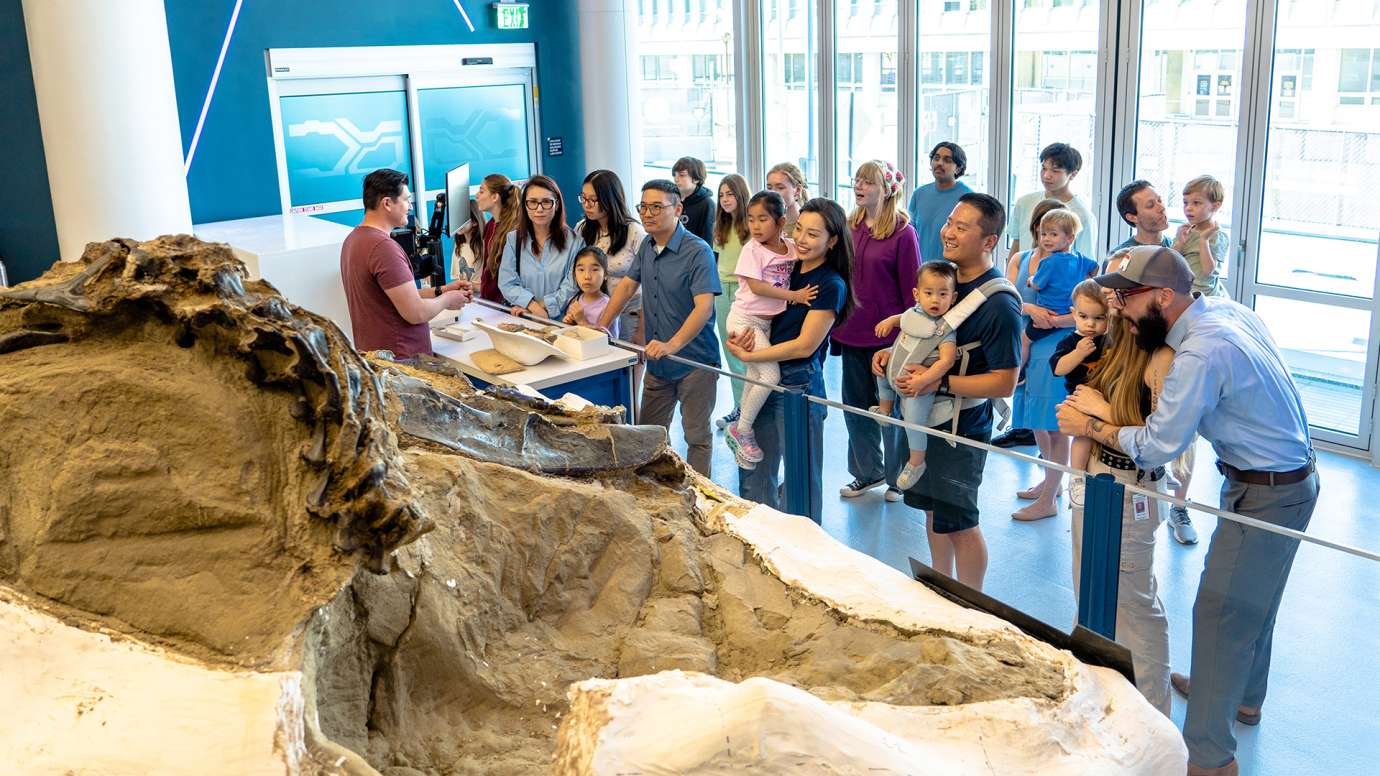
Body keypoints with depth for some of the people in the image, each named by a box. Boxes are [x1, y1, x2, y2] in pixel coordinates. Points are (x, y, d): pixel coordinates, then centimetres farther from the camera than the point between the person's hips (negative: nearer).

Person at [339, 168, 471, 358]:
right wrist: (447, 300, -4)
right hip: (400, 359, -10)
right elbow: (416, 313, -21)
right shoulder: (383, 246, -21)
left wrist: (439, 291, 12)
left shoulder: (353, 239, 11)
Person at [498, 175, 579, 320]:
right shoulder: (513, 239, 10)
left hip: (561, 320, -2)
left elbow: (572, 287, -2)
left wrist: (542, 305, -11)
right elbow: (507, 283, 2)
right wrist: (533, 306, -13)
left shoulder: (572, 239, 3)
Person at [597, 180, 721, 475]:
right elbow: (627, 285, 13)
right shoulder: (647, 246, 6)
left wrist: (672, 345, -38)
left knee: (697, 437, 3)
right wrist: (601, 326, 3)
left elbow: (704, 307, -28)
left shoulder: (698, 251, -19)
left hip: (694, 362, -7)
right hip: (657, 362, 8)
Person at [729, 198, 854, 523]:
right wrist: (746, 333, -6)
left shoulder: (831, 285, -13)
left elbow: (804, 346, -16)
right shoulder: (790, 270, 7)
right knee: (753, 474, 15)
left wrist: (749, 356, -11)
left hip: (799, 383, -7)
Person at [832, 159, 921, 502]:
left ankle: (898, 477, 24)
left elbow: (912, 290, -9)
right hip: (852, 334, 6)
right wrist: (835, 326, 10)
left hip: (888, 336, -6)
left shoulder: (903, 233, -11)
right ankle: (868, 472, 31)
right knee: (855, 406, 15)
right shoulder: (849, 227, 6)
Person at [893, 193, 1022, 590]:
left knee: (959, 521, 4)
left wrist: (938, 382, -25)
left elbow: (1004, 382, -22)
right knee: (933, 511, 19)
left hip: (963, 426, -8)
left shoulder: (999, 303, -22)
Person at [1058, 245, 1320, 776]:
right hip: (1292, 475, 10)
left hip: (1266, 496, -10)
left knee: (1220, 614, -3)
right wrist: (1107, 412, -3)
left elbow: (1155, 448, -22)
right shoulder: (1225, 309, -1)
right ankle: (1243, 696, 47)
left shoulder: (1200, 354, -29)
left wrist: (1090, 426, -8)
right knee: (1252, 599, 26)